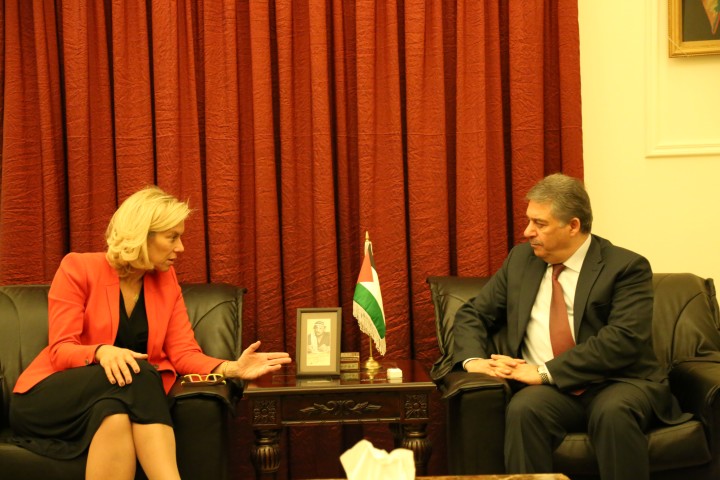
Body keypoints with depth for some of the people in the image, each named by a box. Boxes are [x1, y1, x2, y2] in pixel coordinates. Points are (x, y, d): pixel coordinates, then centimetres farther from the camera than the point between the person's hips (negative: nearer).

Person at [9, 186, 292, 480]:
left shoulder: (166, 281, 7)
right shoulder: (78, 268, -6)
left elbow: (183, 353, -1)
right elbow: (61, 351, -12)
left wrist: (231, 368, -20)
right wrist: (102, 352, -35)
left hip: (122, 401, 4)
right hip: (48, 401, -3)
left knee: (115, 417, -36)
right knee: (136, 373, -34)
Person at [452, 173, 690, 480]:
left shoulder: (627, 267, -4)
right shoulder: (520, 259, 13)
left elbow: (622, 340, -16)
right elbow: (472, 314, 17)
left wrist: (545, 371, -20)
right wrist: (472, 359, -5)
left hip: (617, 385, -2)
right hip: (549, 391, 3)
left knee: (614, 412, -36)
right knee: (523, 409, -31)